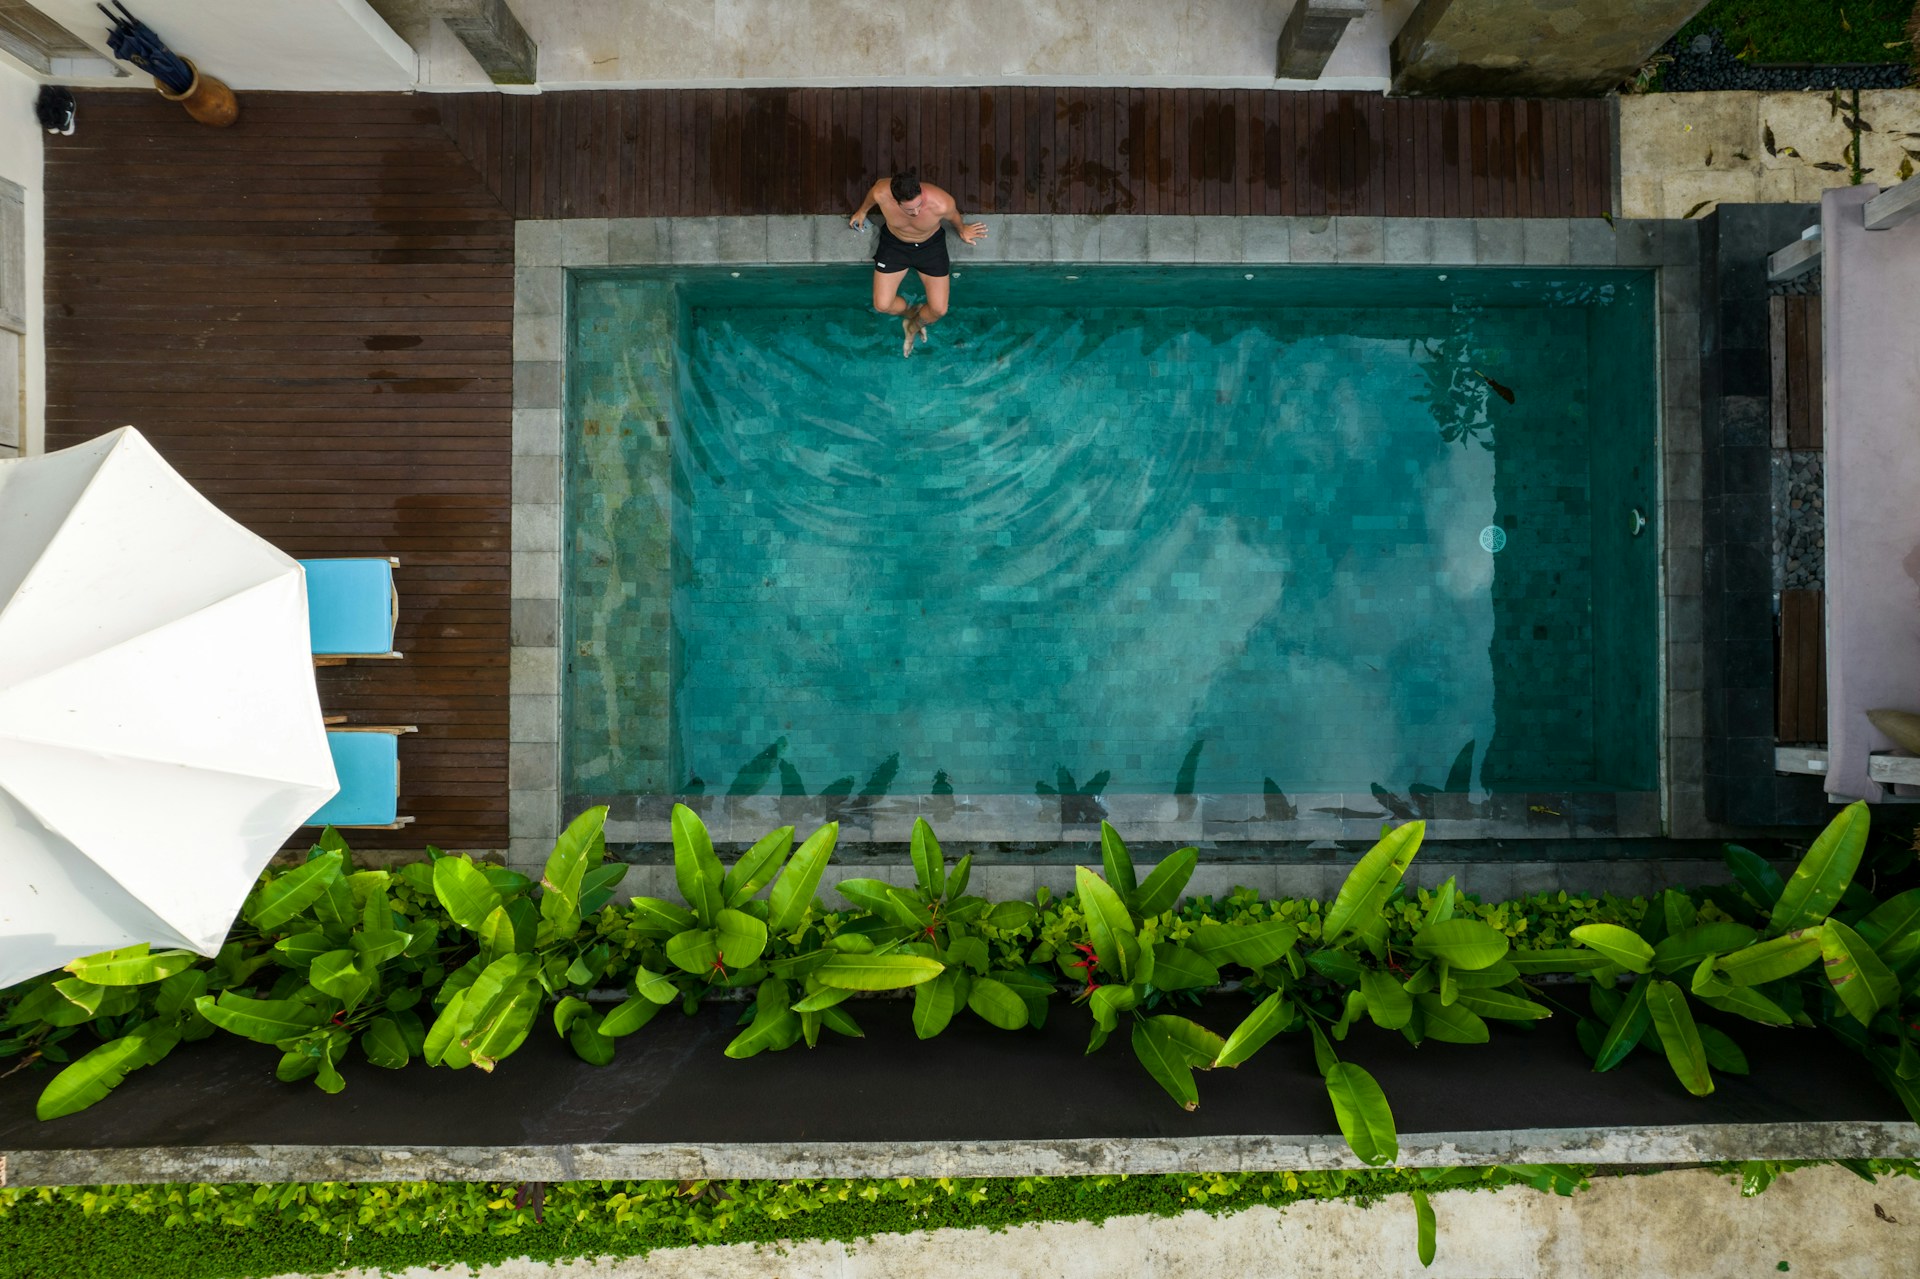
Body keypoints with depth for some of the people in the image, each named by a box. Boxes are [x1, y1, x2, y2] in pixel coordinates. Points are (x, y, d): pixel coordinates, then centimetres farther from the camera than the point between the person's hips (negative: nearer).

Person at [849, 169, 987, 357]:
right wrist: (862, 211, 15)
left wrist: (962, 229, 11)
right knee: (882, 305, -6)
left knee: (939, 309, -5)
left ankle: (914, 326, 31)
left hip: (931, 245, -1)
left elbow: (954, 216, -12)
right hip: (894, 243, 1)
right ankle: (910, 313, 30)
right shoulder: (881, 193, -34)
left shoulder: (941, 204, -38)